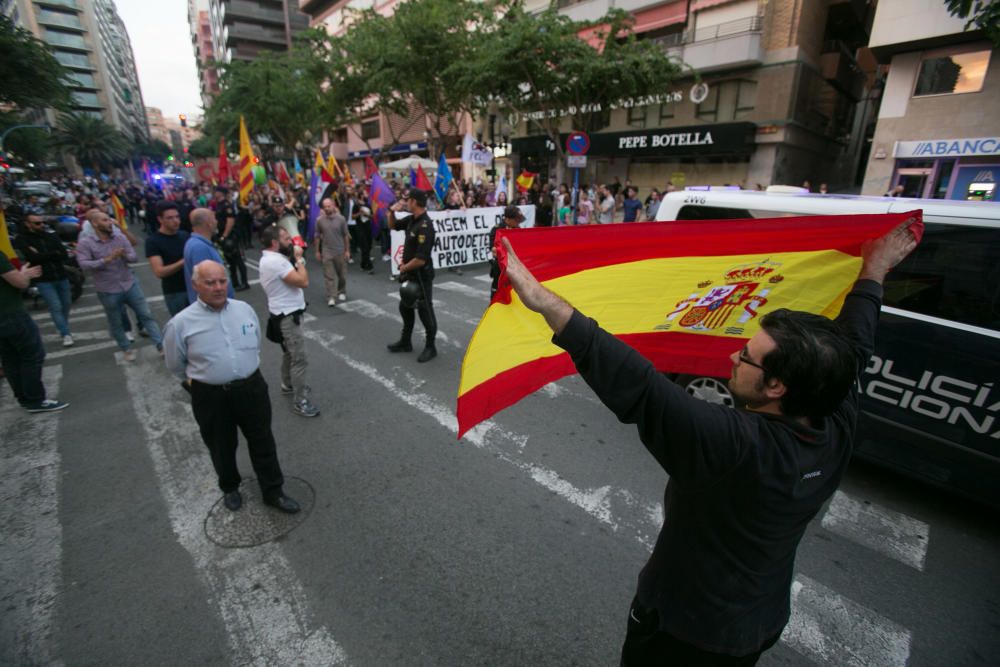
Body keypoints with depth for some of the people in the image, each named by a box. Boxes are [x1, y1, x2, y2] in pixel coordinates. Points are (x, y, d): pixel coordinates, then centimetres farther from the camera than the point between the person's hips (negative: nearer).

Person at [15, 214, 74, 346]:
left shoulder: (51, 236, 6)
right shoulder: (22, 239, -3)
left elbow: (63, 254, -7)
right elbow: (33, 257, -17)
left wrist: (41, 255, -13)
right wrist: (54, 254, -11)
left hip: (61, 277, 3)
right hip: (43, 280, -3)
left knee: (66, 305, 11)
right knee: (56, 307, -6)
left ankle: (62, 328, 31)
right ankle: (66, 334, 1)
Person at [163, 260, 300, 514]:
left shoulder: (245, 309, -3)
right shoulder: (180, 323, -12)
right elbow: (176, 366, 3)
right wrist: (202, 380, 13)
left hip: (251, 388, 2)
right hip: (211, 396, -2)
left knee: (263, 442, 12)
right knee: (222, 447, 19)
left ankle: (273, 491, 30)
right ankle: (230, 488, 46)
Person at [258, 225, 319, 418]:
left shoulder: (270, 258, 10)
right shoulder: (276, 261, -25)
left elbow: (295, 278, 12)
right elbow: (303, 281, -28)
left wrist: (294, 258, 0)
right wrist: (299, 258, -17)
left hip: (286, 312, 11)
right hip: (288, 315, -11)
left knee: (290, 353, 26)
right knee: (299, 359, -7)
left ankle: (288, 385, 44)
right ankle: (300, 402, 0)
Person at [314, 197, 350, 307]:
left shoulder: (341, 219, -6)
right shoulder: (319, 220, -4)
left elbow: (345, 236, 0)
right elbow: (317, 236, 4)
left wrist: (347, 250, -1)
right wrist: (317, 251, 4)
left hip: (340, 251, 0)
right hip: (327, 252, 0)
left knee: (342, 275, 13)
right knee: (329, 276, -1)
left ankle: (342, 292, 33)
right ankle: (331, 297, 0)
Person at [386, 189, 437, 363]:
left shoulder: (425, 226, -25)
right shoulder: (412, 219, 2)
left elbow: (421, 259, -28)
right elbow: (393, 226, 21)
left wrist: (404, 267, -12)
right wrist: (392, 212, 0)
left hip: (421, 275, -10)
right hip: (409, 273, 10)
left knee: (425, 311, 3)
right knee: (405, 307, 19)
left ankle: (430, 347, 18)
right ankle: (405, 342, 35)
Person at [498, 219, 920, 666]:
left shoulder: (736, 446, -40)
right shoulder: (837, 430, -18)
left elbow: (637, 387, -51)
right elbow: (853, 346, -2)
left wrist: (545, 302, -54)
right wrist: (874, 272, 13)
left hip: (685, 631, -6)